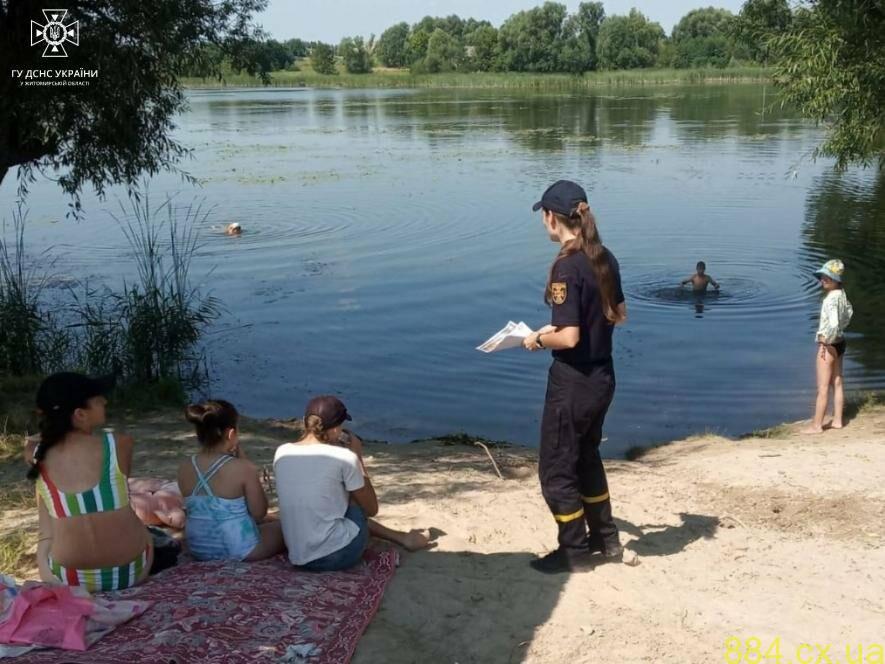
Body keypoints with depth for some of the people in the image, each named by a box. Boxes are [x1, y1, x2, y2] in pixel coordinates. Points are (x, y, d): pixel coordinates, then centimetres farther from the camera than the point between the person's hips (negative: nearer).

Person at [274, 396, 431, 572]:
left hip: (299, 559, 5)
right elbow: (371, 509, 3)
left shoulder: (282, 453, 2)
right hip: (339, 554, -5)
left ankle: (401, 538, 44)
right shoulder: (344, 457, -11)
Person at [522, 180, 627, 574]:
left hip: (572, 383, -8)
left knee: (556, 469, 9)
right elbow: (618, 316, 14)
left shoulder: (566, 266, -22)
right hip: (602, 378, 9)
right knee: (587, 457, 25)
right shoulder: (604, 258, 3)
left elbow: (569, 338, -25)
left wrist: (538, 340, -6)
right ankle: (606, 540, 36)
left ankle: (574, 551, 23)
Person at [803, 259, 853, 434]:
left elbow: (833, 325, -33)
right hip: (840, 342, 9)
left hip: (828, 345, -9)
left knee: (823, 388, -1)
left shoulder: (831, 300, -25)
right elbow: (849, 312, 22)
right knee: (837, 383, 16)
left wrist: (825, 342, -22)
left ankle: (816, 425, 6)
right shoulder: (841, 294, 4)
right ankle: (838, 420, 25)